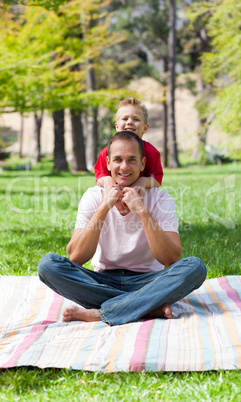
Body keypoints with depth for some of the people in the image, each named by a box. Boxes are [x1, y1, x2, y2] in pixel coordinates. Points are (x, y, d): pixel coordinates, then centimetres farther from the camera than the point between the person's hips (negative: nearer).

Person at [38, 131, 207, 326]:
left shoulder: (160, 199, -5)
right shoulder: (94, 197, -2)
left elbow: (171, 259, -19)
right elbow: (76, 257, -14)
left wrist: (141, 210, -24)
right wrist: (103, 208, -21)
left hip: (145, 283, -1)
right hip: (102, 283, 1)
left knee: (195, 266, -28)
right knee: (48, 263, -24)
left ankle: (98, 313, -30)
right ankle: (150, 307, -26)